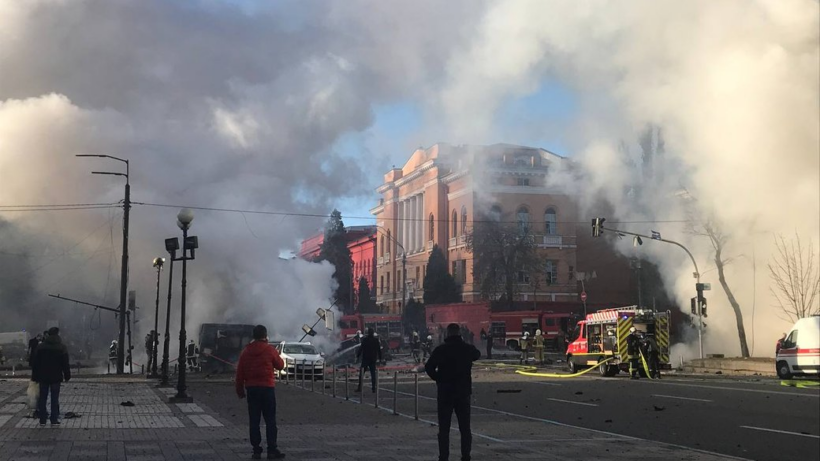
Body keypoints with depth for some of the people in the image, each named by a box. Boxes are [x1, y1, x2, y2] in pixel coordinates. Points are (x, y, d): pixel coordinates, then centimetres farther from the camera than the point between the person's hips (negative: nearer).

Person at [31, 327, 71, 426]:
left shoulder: (40, 346, 4)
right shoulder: (62, 347, -5)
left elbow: (35, 363, 4)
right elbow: (65, 364, -6)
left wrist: (35, 377, 8)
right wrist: (67, 376, 2)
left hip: (43, 377, 2)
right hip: (56, 377, -2)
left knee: (42, 398, 9)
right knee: (55, 399, 2)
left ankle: (42, 420, 9)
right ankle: (54, 420, 0)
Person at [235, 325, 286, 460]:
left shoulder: (246, 351, 5)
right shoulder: (270, 350, -6)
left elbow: (240, 372, 5)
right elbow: (280, 365, 5)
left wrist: (240, 390, 12)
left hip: (251, 389, 3)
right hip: (267, 388, -3)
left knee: (254, 421, 6)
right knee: (270, 420, 1)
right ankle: (272, 450, -1)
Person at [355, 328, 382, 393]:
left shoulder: (365, 339, -8)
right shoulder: (376, 340, 2)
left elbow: (361, 348, -8)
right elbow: (379, 350, 6)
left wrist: (357, 356, 1)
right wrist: (380, 358, 13)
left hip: (365, 359, -3)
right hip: (373, 359, 3)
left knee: (361, 373, 2)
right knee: (373, 374, 7)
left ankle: (359, 388, -2)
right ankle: (373, 388, 4)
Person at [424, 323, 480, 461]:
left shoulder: (441, 349, -11)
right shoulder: (468, 348, -2)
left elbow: (429, 367, -14)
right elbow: (477, 355, 21)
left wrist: (438, 378, 1)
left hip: (445, 392, -2)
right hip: (463, 392, 2)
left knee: (444, 428, 5)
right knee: (465, 428, 10)